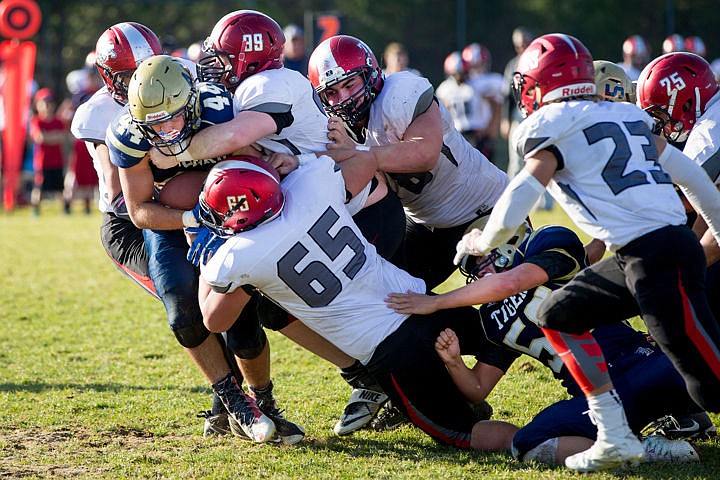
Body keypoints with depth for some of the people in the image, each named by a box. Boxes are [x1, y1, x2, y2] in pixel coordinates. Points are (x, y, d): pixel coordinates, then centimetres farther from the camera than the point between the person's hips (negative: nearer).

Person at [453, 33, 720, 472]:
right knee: (560, 315, 17)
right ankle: (615, 438, 11)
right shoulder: (628, 117, 20)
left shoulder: (552, 127, -1)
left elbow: (512, 212, -7)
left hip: (660, 256, -8)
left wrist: (481, 243, 13)